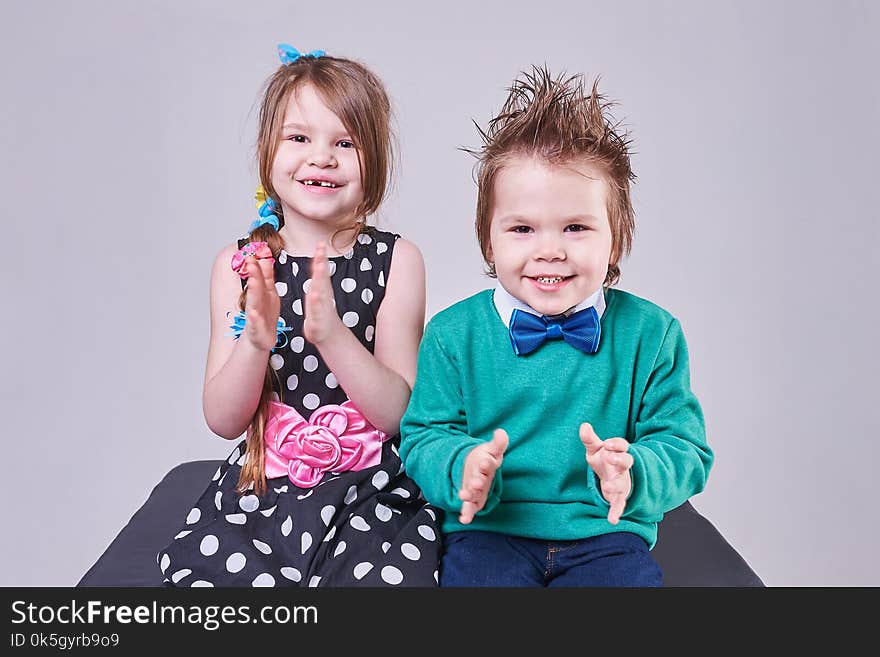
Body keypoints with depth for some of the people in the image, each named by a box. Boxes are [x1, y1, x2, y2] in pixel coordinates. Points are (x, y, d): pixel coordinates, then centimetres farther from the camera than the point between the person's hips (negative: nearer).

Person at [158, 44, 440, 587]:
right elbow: (224, 421, -1)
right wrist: (256, 339, -20)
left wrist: (331, 333, -25)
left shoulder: (397, 261, -2)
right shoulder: (240, 265, 2)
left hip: (372, 497, -1)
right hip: (261, 488, 2)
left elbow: (397, 413, -9)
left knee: (384, 576, -27)